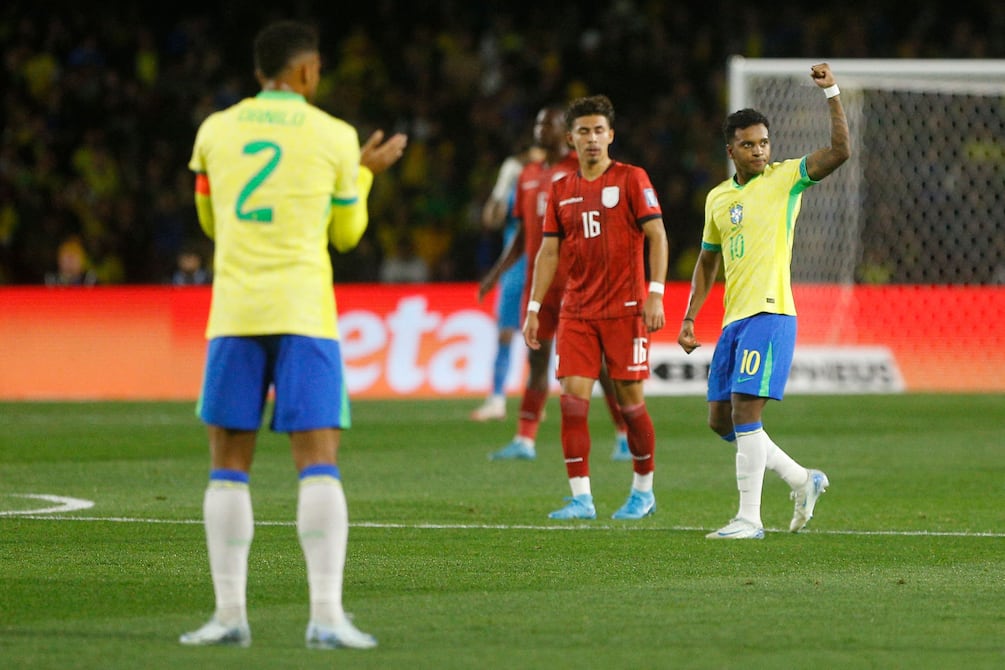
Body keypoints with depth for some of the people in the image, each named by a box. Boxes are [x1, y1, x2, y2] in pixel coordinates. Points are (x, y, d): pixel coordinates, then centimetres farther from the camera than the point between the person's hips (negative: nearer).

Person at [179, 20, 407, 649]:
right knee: (319, 463, -5)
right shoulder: (333, 137, 3)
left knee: (229, 467, 8)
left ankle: (230, 613, 3)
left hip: (234, 313, 2)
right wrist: (365, 172, 30)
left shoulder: (216, 131, 9)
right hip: (304, 312, -2)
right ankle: (327, 615, -15)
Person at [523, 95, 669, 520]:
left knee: (630, 401, -1)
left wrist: (655, 293, -15)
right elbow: (549, 251, 14)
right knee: (573, 399, -7)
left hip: (625, 309, -4)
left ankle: (643, 492, 16)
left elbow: (656, 235, -5)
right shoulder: (562, 191, 12)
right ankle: (581, 498, -5)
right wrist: (534, 309, 8)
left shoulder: (631, 179, -1)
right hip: (577, 312, 4)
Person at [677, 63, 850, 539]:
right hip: (733, 320, 8)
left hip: (769, 313, -8)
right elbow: (708, 261, 25)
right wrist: (689, 318, 19)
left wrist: (831, 94, -20)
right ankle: (802, 481, 21)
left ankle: (749, 518, -10)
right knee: (721, 420, 8)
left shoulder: (785, 178, -1)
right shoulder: (718, 198, 16)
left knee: (745, 409, -14)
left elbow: (840, 151, -16)